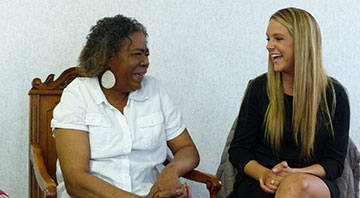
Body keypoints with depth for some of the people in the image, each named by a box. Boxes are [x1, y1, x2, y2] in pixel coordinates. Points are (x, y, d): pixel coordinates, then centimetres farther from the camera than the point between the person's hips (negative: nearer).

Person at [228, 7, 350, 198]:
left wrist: (295, 174, -17)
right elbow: (238, 149, 6)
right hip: (258, 182, 0)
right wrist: (264, 174, -15)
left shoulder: (334, 95, 4)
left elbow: (335, 161, 3)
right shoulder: (259, 88, 5)